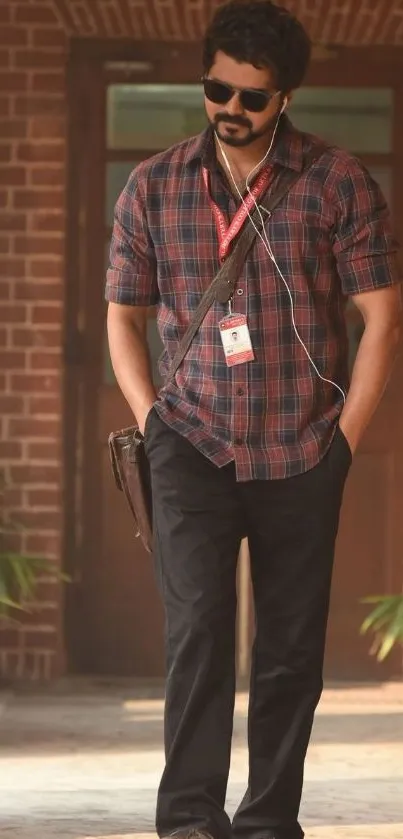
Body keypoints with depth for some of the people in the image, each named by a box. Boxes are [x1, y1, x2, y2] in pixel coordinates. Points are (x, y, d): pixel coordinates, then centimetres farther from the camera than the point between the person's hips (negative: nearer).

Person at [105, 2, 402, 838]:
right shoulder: (153, 188, 6)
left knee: (292, 647, 4)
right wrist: (151, 420, 1)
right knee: (198, 625, -13)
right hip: (193, 448, 0)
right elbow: (122, 315, 12)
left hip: (301, 457, 0)